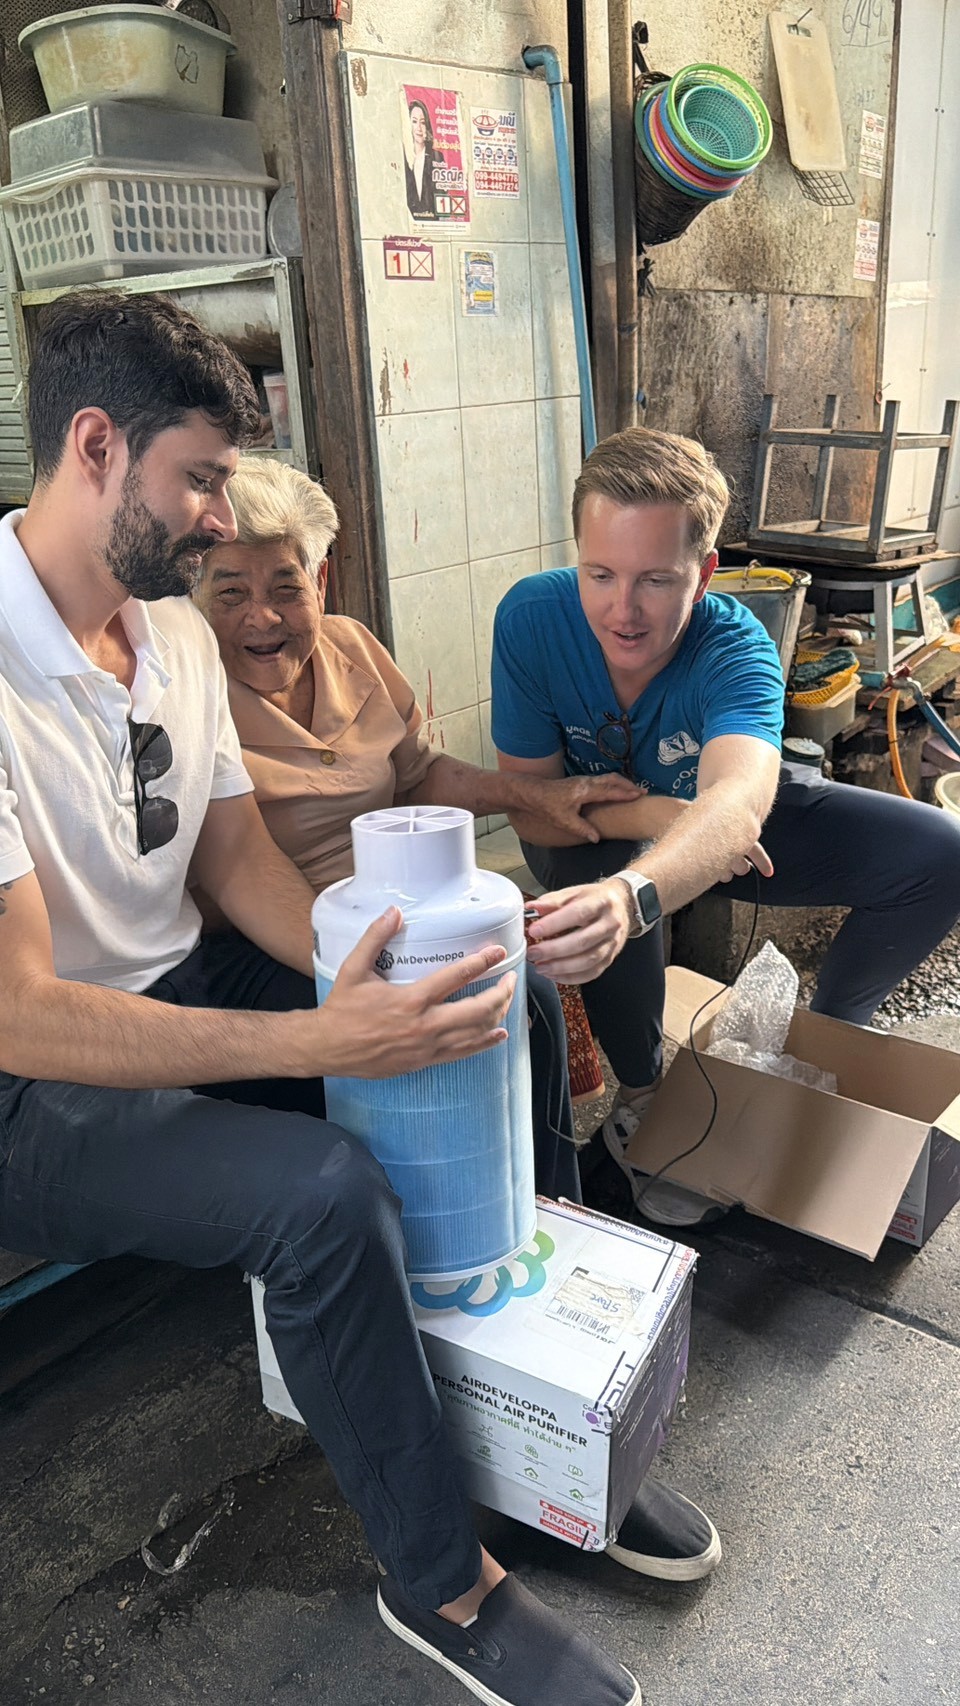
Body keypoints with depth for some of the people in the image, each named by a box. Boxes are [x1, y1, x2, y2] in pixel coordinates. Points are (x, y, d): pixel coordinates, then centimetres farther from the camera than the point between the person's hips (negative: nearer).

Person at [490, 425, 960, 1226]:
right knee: (597, 886, -38)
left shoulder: (736, 650, -34)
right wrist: (662, 814, -41)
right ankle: (641, 1093, -9)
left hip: (732, 813, 1)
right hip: (595, 829, -1)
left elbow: (736, 800, -55)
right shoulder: (531, 618, -30)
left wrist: (633, 894, -76)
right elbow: (531, 806, -24)